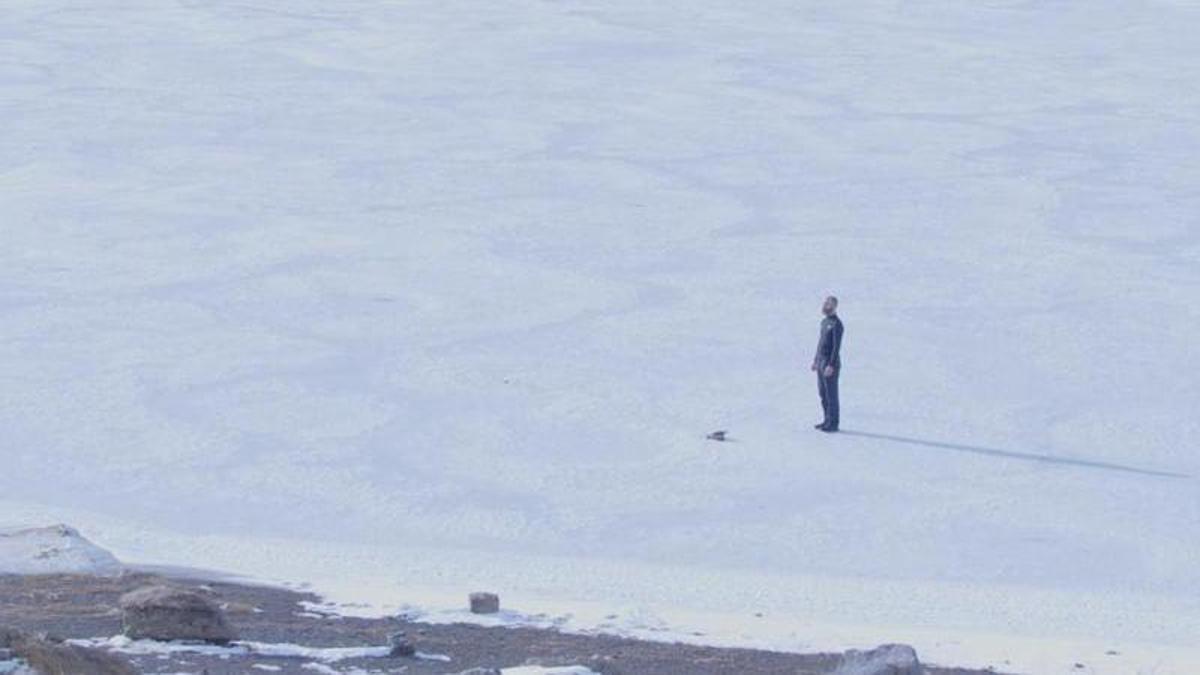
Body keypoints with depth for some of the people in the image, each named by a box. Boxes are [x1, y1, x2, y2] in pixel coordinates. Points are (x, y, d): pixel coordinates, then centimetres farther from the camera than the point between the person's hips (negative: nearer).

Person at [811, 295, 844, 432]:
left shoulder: (837, 324, -16)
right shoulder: (824, 322, 14)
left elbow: (837, 347, -20)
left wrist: (831, 366, -24)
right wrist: (816, 360, 19)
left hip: (831, 363, -9)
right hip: (821, 362, 9)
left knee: (831, 394, -4)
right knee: (823, 393, 12)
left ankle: (833, 423, 0)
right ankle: (827, 420, 19)